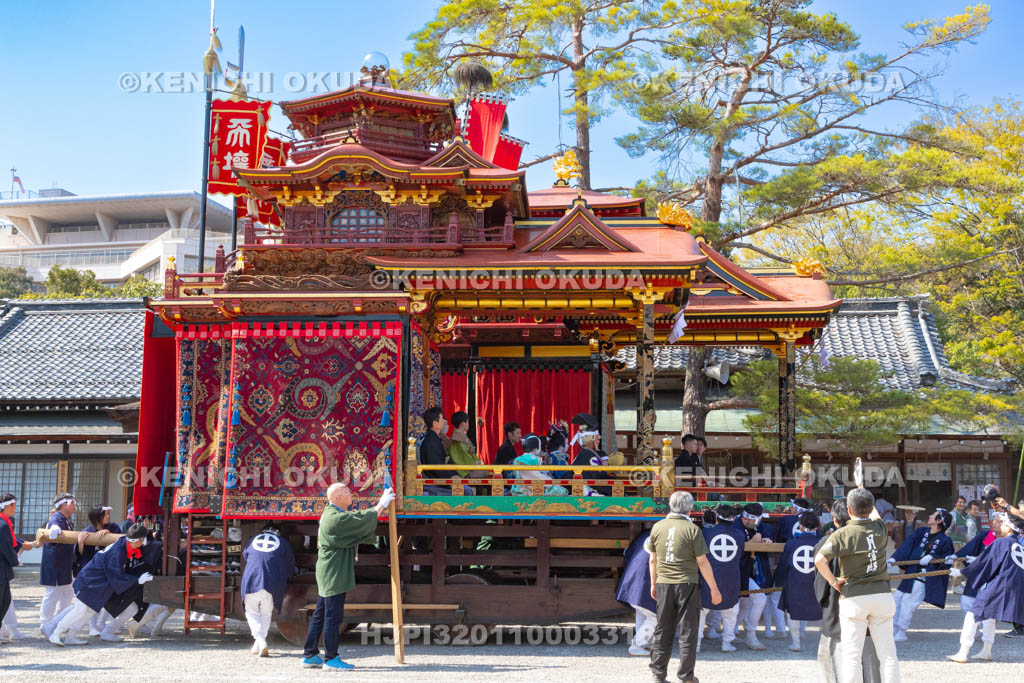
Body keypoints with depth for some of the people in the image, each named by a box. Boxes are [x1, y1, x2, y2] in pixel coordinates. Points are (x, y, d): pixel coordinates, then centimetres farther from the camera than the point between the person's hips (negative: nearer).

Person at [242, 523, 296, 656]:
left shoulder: (254, 539, 19)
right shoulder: (282, 542, 14)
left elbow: (244, 556, 34)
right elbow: (290, 564, 18)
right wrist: (284, 579, 36)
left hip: (251, 580, 0)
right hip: (272, 584, 0)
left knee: (252, 613, 11)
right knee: (266, 614, 17)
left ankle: (260, 641, -10)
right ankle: (260, 643, 10)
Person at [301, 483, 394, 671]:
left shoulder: (332, 514, 13)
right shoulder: (335, 518, -19)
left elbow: (358, 518, 21)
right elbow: (363, 520, -18)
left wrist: (379, 509, 13)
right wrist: (381, 504, -7)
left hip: (327, 574, 10)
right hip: (334, 574, -10)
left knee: (320, 614, 13)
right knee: (333, 616, -4)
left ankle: (310, 655, 19)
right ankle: (331, 659, 2)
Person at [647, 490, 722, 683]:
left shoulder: (658, 527, 2)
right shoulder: (692, 529, -10)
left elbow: (653, 560, 9)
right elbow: (702, 562, -10)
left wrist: (653, 584, 21)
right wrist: (714, 589, -3)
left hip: (664, 584, 4)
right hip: (687, 584, -4)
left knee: (663, 630, 12)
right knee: (687, 631, 4)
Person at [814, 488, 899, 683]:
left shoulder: (842, 535, -10)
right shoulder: (880, 528, 2)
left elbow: (819, 559, -23)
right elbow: (875, 514, 27)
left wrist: (833, 581, -9)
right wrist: (866, 499, 46)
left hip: (854, 597, -3)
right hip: (882, 594, 3)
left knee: (852, 655, 2)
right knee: (887, 652, 9)